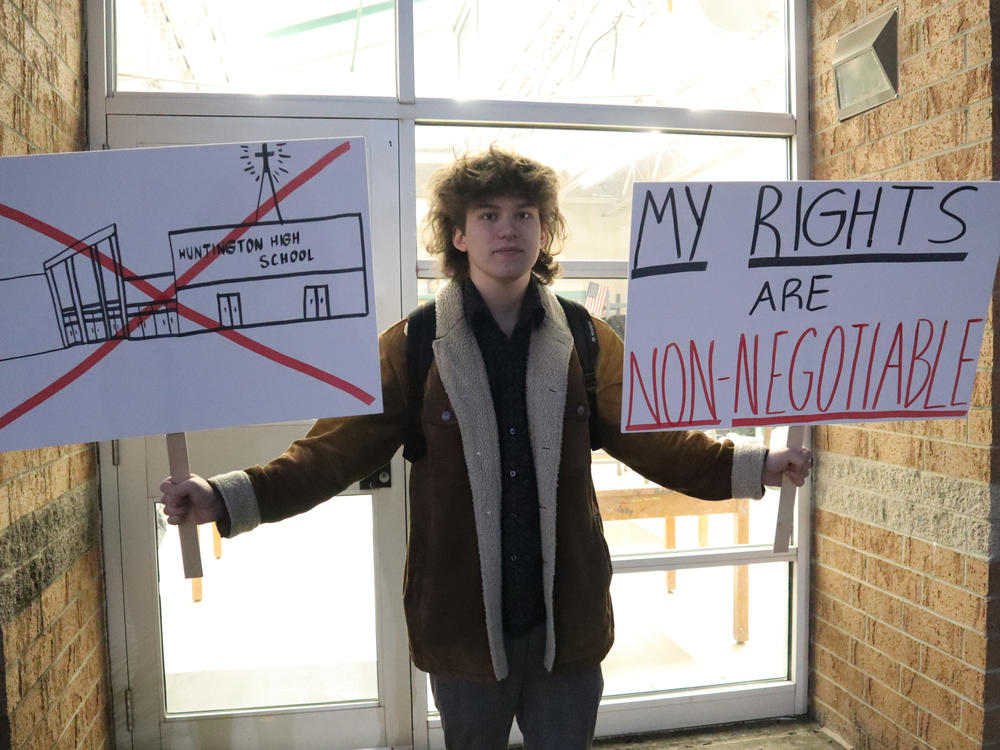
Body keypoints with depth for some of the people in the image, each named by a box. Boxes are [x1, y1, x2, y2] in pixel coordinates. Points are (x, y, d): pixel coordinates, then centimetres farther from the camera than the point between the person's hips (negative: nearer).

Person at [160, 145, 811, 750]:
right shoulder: (411, 345, -5)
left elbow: (653, 441, 1)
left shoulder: (588, 341, 1)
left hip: (567, 625, 1)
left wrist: (756, 467, -12)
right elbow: (338, 449, -9)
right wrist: (227, 499, -22)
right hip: (463, 628, -1)